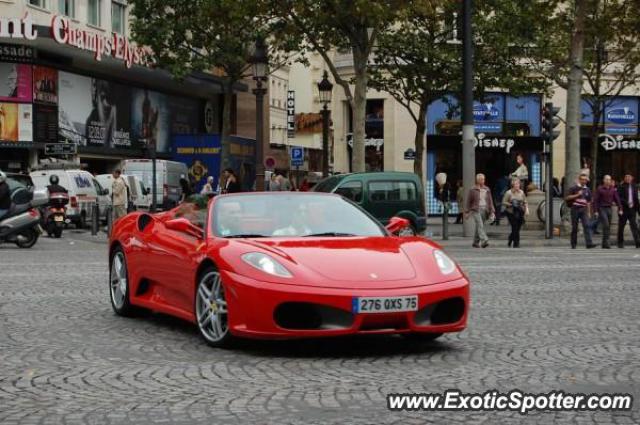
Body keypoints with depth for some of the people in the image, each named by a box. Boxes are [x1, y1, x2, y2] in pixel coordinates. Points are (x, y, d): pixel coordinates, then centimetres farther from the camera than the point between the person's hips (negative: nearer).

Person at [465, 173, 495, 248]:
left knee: (479, 227, 8)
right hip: (476, 210, -4)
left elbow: (490, 201, 13)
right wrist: (467, 211, 1)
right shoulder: (473, 190, 0)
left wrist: (492, 211, 6)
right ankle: (484, 240, -31)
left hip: (485, 210, 4)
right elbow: (468, 201, 3)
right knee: (480, 225, -18)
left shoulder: (487, 190, 12)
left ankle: (476, 243, 17)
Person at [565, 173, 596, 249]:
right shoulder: (574, 188, 1)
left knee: (587, 225, -13)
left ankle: (589, 243, -21)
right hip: (575, 209, -3)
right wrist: (577, 195, -14)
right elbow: (567, 198, -6)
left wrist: (588, 211, 14)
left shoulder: (587, 189, 13)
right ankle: (573, 244, 14)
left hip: (584, 209, 3)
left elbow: (588, 202, 20)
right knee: (574, 227, 3)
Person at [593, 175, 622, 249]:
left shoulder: (613, 189, 9)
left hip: (609, 209, 5)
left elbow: (617, 199, 9)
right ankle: (606, 243, -18)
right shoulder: (599, 189, -3)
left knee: (608, 227, 5)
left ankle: (604, 244, 10)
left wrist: (620, 209, -2)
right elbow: (595, 200, -5)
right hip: (602, 209, -5)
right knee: (606, 225, -17)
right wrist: (595, 211, -11)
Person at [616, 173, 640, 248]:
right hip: (624, 209, -3)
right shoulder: (621, 187, -4)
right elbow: (618, 198, -10)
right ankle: (620, 243, 14)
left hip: (632, 209, 3)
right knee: (621, 226, 5)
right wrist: (626, 203, -21)